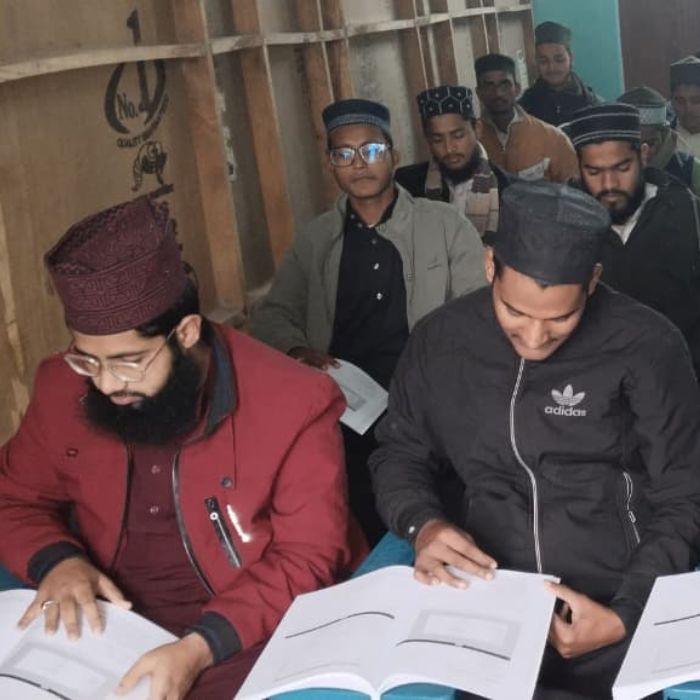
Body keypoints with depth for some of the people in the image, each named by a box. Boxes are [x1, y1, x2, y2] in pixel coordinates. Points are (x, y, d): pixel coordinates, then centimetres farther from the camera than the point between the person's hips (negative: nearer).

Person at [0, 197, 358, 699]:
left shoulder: (293, 404, -15)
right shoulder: (65, 388, -2)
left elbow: (308, 560, -13)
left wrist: (199, 648, -25)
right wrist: (55, 560, -11)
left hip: (241, 636, -3)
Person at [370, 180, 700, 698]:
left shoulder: (645, 347, -7)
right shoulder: (441, 340, 0)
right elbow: (400, 454, 11)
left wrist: (626, 616, -13)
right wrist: (423, 524, -10)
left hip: (620, 604, -2)